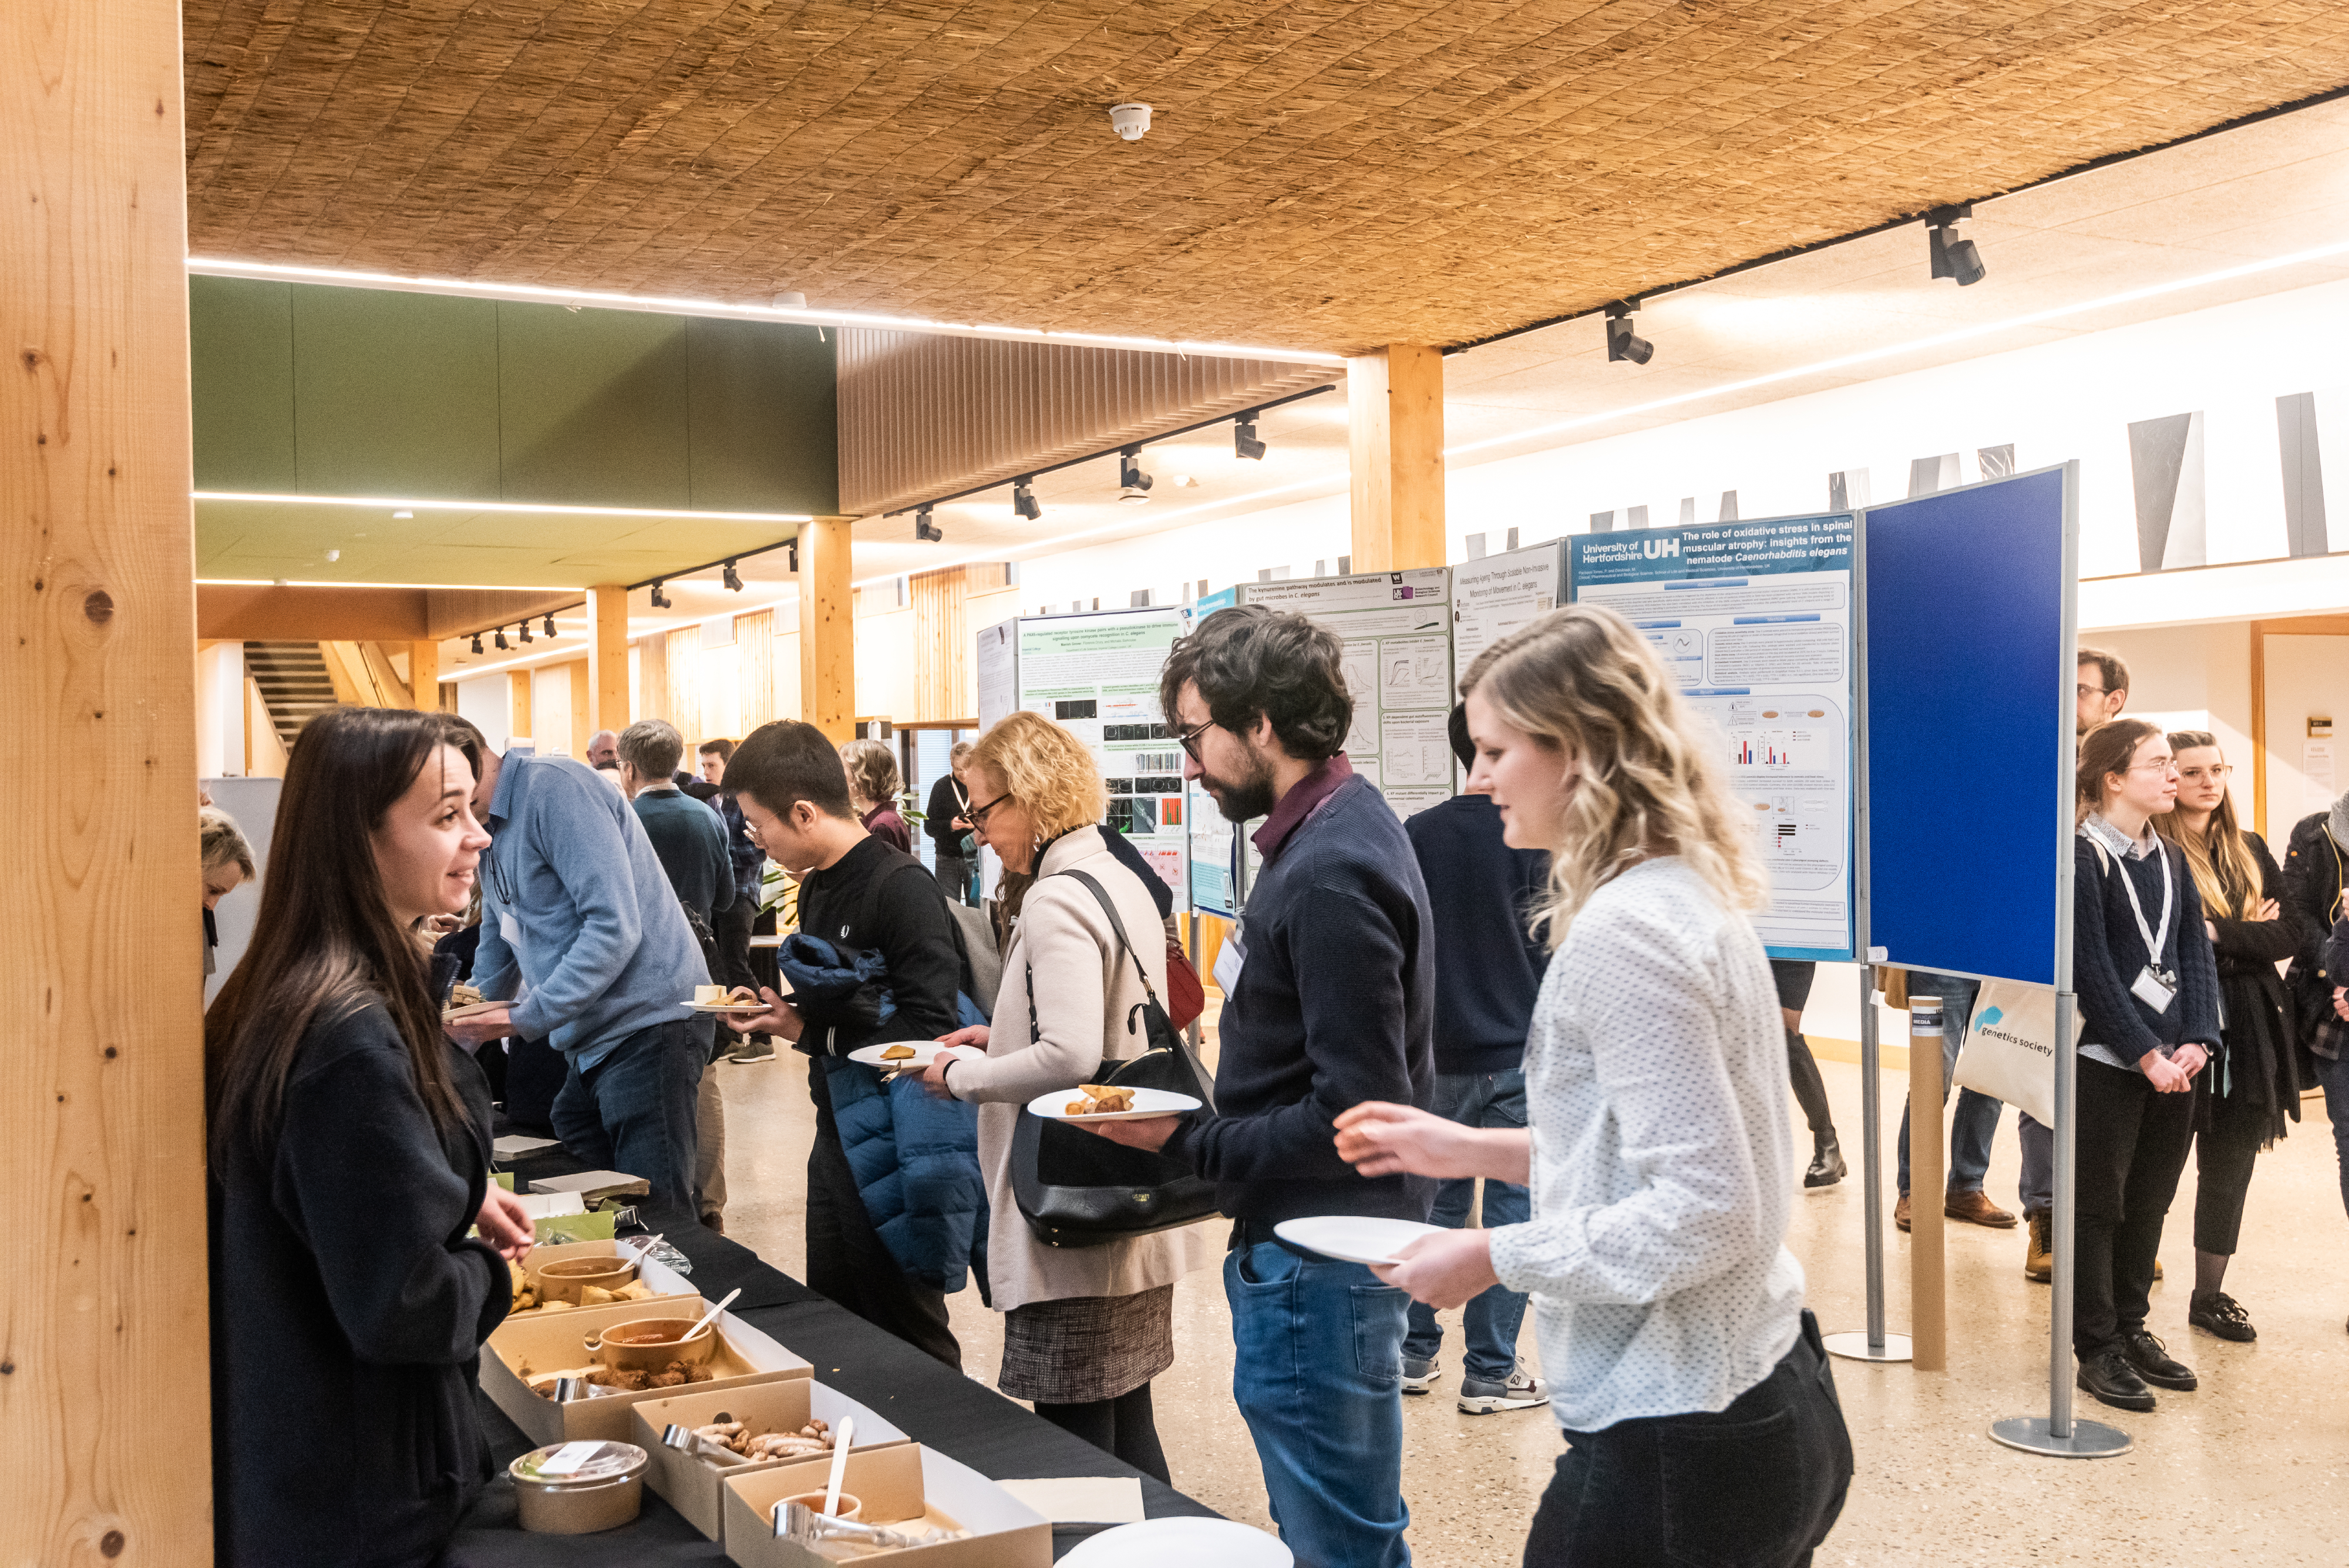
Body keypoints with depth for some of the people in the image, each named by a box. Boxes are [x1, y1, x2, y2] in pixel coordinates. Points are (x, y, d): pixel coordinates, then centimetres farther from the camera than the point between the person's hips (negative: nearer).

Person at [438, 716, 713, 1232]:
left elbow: (615, 926, -21)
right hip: (589, 1040, 10)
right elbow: (496, 956, 29)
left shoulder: (553, 788, -13)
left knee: (656, 1219, -9)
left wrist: (528, 1017, -21)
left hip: (647, 1021, -10)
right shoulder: (489, 831, 18)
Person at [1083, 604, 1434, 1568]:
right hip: (1320, 1242, 10)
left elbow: (1354, 1116, -24)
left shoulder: (1328, 874, -22)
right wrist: (1200, 1122, 7)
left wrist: (1189, 1143, -15)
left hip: (1313, 1263, -10)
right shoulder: (1340, 828, 9)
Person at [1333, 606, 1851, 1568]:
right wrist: (1472, 1150, 14)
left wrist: (1496, 1257, -15)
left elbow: (1706, 1214, -23)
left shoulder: (1623, 932, -21)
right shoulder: (1694, 895, 9)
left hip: (1676, 1447, -9)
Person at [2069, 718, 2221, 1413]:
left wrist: (2195, 1042, -6)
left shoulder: (2171, 858, 12)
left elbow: (2196, 954, 8)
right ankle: (2097, 1349, 10)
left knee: (2150, 1201, 13)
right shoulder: (2082, 856, -10)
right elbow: (2093, 969, -13)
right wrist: (2145, 1053, -15)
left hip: (2174, 1062, 7)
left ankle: (2131, 1328, 26)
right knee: (2098, 1206, 2)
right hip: (2107, 1062, -7)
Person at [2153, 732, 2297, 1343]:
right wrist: (2247, 935, -12)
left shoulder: (2251, 851, 11)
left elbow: (2289, 936, 2)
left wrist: (2216, 936, -12)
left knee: (2230, 1164, 12)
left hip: (2247, 1031, 6)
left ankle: (2211, 1294, 24)